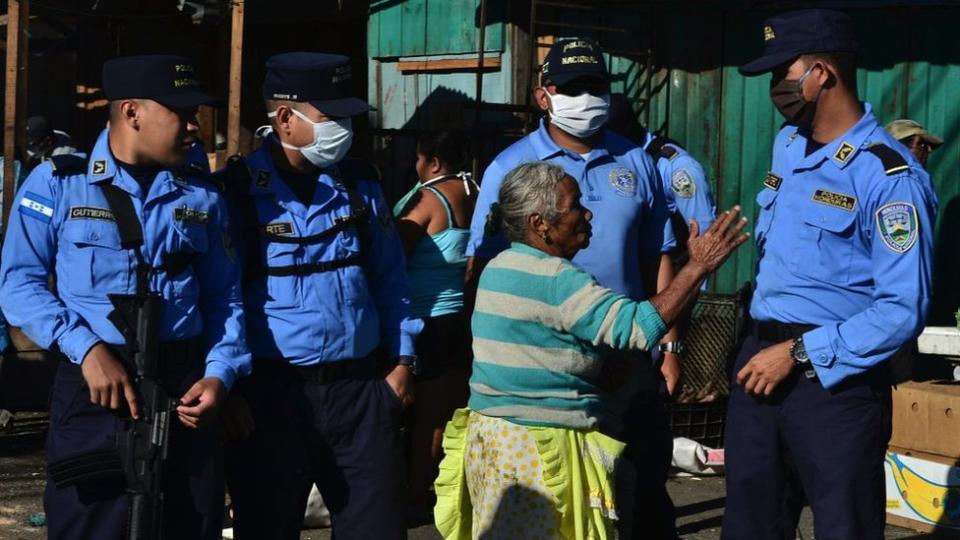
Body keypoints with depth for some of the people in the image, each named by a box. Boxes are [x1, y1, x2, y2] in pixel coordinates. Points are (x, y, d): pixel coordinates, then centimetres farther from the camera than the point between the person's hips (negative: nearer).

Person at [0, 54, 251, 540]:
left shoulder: (202, 197, 10)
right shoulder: (56, 183, -1)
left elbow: (223, 298, 12)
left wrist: (221, 374, -5)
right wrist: (87, 349, -17)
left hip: (185, 394, 4)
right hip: (94, 392, -3)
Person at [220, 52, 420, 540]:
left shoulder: (359, 190, 8)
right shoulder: (236, 192, -7)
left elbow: (389, 282, 16)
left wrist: (401, 360, 9)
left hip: (362, 390, 4)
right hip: (271, 394, -4)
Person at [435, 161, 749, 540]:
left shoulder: (501, 267, 11)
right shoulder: (555, 279, -18)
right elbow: (639, 328, -22)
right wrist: (698, 267, -18)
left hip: (495, 435, 9)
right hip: (540, 448, -9)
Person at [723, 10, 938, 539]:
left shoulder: (889, 176, -16)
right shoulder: (786, 144, 9)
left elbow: (903, 308, -20)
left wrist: (799, 353, -18)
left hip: (835, 380, -8)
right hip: (760, 363, 8)